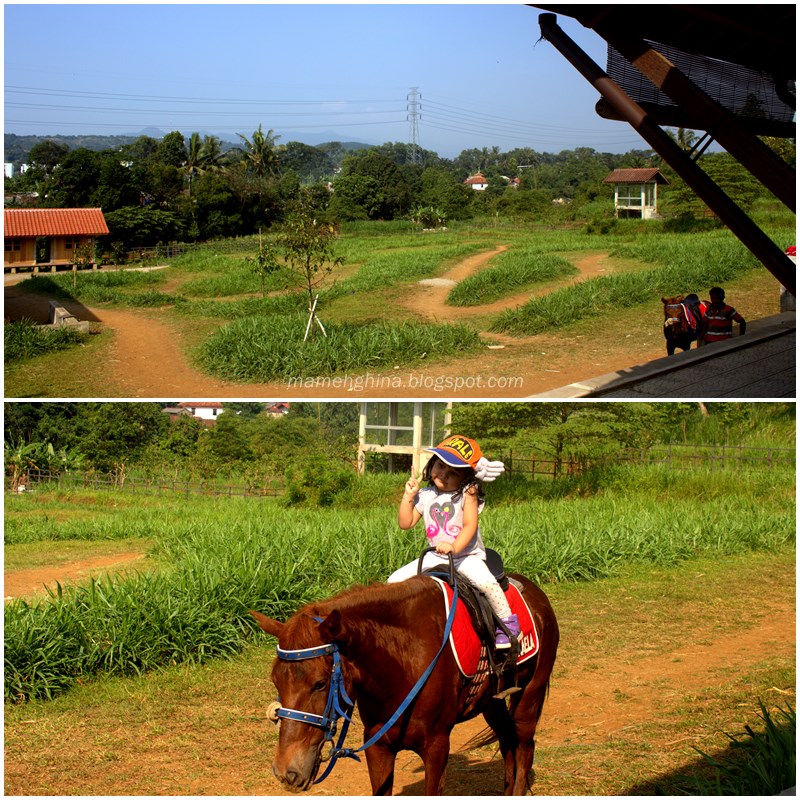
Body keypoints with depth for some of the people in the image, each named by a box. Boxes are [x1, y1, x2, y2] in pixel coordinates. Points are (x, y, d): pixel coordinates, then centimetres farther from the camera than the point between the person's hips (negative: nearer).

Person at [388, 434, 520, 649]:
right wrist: (408, 496, -2)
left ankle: (507, 621, -14)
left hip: (467, 554, -5)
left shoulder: (467, 494, -8)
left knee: (485, 582, -32)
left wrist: (454, 546, -34)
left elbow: (470, 526, -18)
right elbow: (405, 523, 6)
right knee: (395, 580, -5)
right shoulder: (425, 496, 5)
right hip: (436, 556, 5)